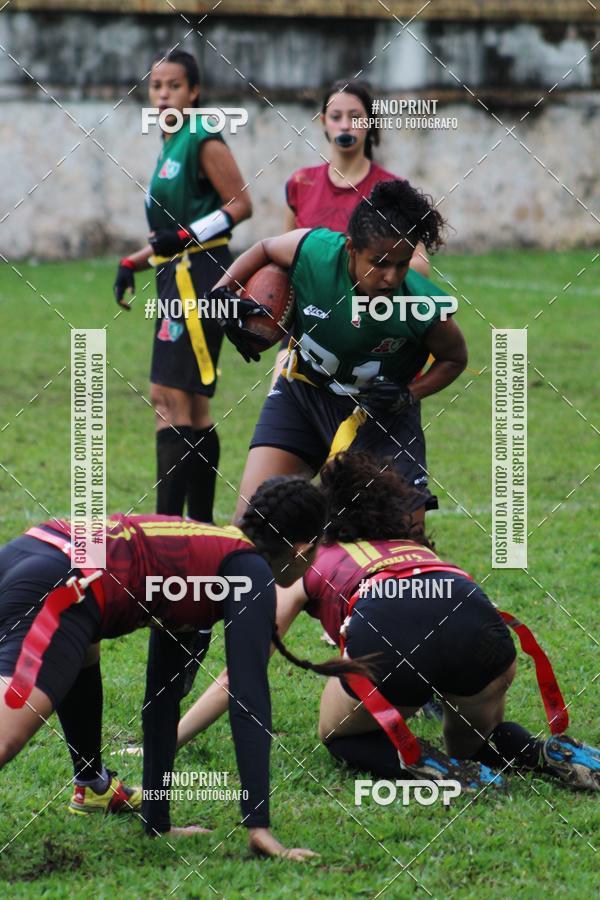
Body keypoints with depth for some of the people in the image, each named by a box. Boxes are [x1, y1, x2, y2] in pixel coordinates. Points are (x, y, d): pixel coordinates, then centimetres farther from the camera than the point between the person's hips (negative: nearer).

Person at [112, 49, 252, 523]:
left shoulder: (203, 141, -10)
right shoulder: (169, 145, 17)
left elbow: (241, 204, -13)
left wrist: (188, 235, -22)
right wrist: (133, 264, 15)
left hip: (199, 277, -10)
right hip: (177, 279, 10)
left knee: (171, 397, -13)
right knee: (192, 406, 12)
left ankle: (168, 520, -15)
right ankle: (201, 523, 17)